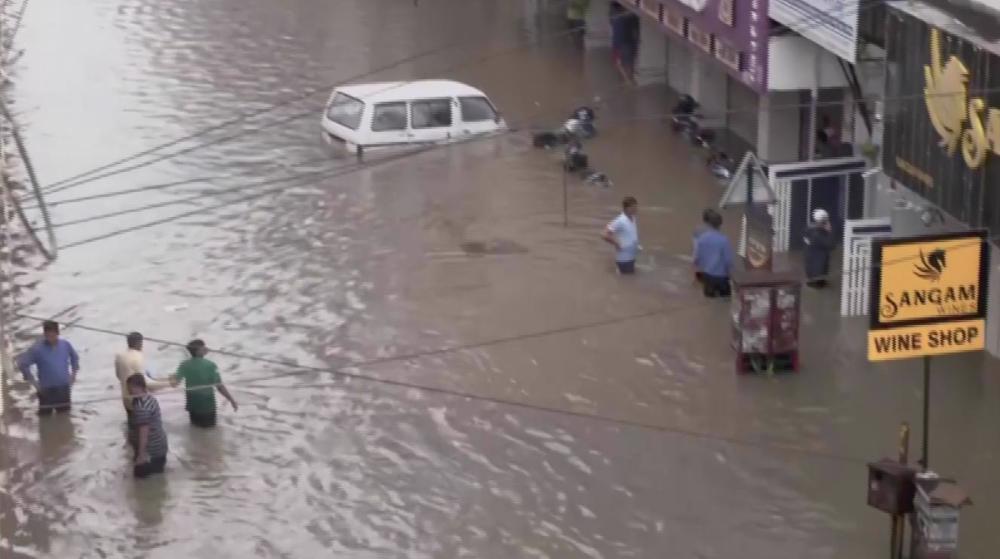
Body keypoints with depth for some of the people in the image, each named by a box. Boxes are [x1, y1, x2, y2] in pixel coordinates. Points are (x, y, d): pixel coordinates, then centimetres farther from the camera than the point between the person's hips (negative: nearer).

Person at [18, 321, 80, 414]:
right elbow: (22, 364, -14)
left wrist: (73, 373, 10)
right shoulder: (37, 349, -17)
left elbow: (74, 357, 16)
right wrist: (33, 382, -12)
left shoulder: (66, 345, -5)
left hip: (64, 388, 4)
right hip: (46, 390, -3)